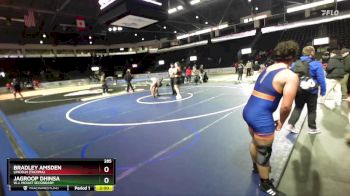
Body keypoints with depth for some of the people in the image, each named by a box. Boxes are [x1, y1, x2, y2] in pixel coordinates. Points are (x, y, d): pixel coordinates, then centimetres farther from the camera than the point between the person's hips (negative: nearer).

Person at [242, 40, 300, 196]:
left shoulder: (267, 69, 10)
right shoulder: (291, 76, -12)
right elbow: (286, 106, -17)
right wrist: (281, 122, 3)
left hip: (248, 110, 8)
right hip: (261, 118, -8)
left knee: (255, 141, 31)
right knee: (264, 152, 14)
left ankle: (256, 166, 59)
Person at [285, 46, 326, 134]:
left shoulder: (296, 63, 1)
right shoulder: (316, 64, -13)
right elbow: (321, 79, -14)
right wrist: (323, 90, -2)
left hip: (298, 90, 4)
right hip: (311, 91, -4)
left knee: (298, 108, 18)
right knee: (312, 110, 13)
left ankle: (290, 124, 9)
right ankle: (312, 128, 27)